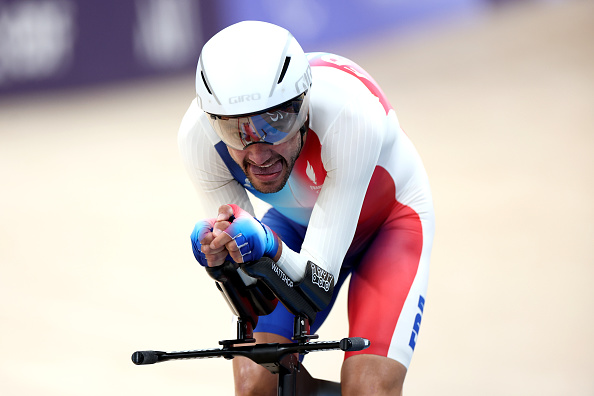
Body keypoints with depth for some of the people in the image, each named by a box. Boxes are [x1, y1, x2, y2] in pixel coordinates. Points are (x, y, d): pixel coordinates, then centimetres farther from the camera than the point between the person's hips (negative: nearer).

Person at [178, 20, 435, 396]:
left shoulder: (351, 113, -39)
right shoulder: (197, 135, -29)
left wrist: (267, 246, -54)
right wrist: (220, 255, -40)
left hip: (388, 219, -3)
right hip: (298, 223, 3)